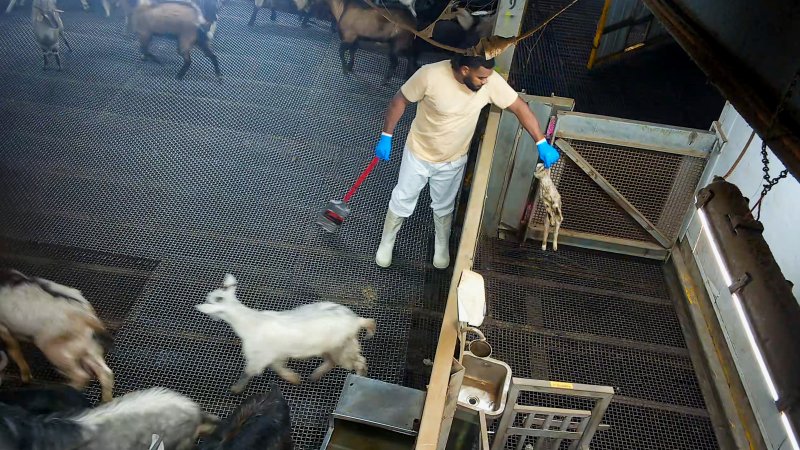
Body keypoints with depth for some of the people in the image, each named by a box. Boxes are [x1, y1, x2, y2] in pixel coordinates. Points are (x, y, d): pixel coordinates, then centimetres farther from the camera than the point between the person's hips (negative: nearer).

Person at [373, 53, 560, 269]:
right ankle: (386, 242, 44)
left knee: (444, 206, 23)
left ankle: (442, 245, 51)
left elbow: (520, 107, -12)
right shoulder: (430, 75, -31)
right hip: (419, 153, -2)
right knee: (402, 200, 18)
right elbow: (399, 101, -16)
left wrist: (542, 143, -16)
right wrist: (386, 137, -12)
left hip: (453, 161, 2)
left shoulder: (491, 81, -23)